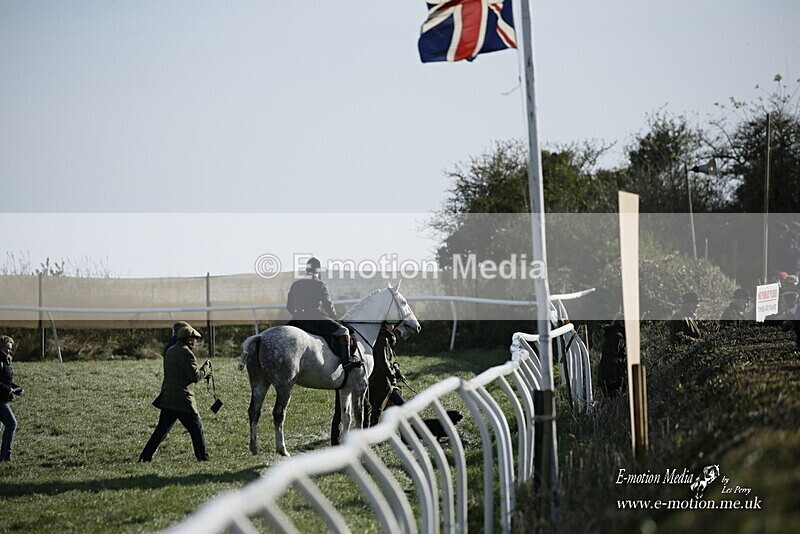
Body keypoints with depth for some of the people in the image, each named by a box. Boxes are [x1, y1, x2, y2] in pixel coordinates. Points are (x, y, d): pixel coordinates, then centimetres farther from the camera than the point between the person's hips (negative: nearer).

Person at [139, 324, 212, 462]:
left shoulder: (170, 351, 15)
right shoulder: (186, 353, -13)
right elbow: (195, 376, -16)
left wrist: (203, 373, 18)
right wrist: (206, 368, 1)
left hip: (167, 398, 8)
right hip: (182, 399, -8)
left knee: (162, 429, 11)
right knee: (196, 428, 3)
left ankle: (145, 457, 8)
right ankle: (202, 457, 6)